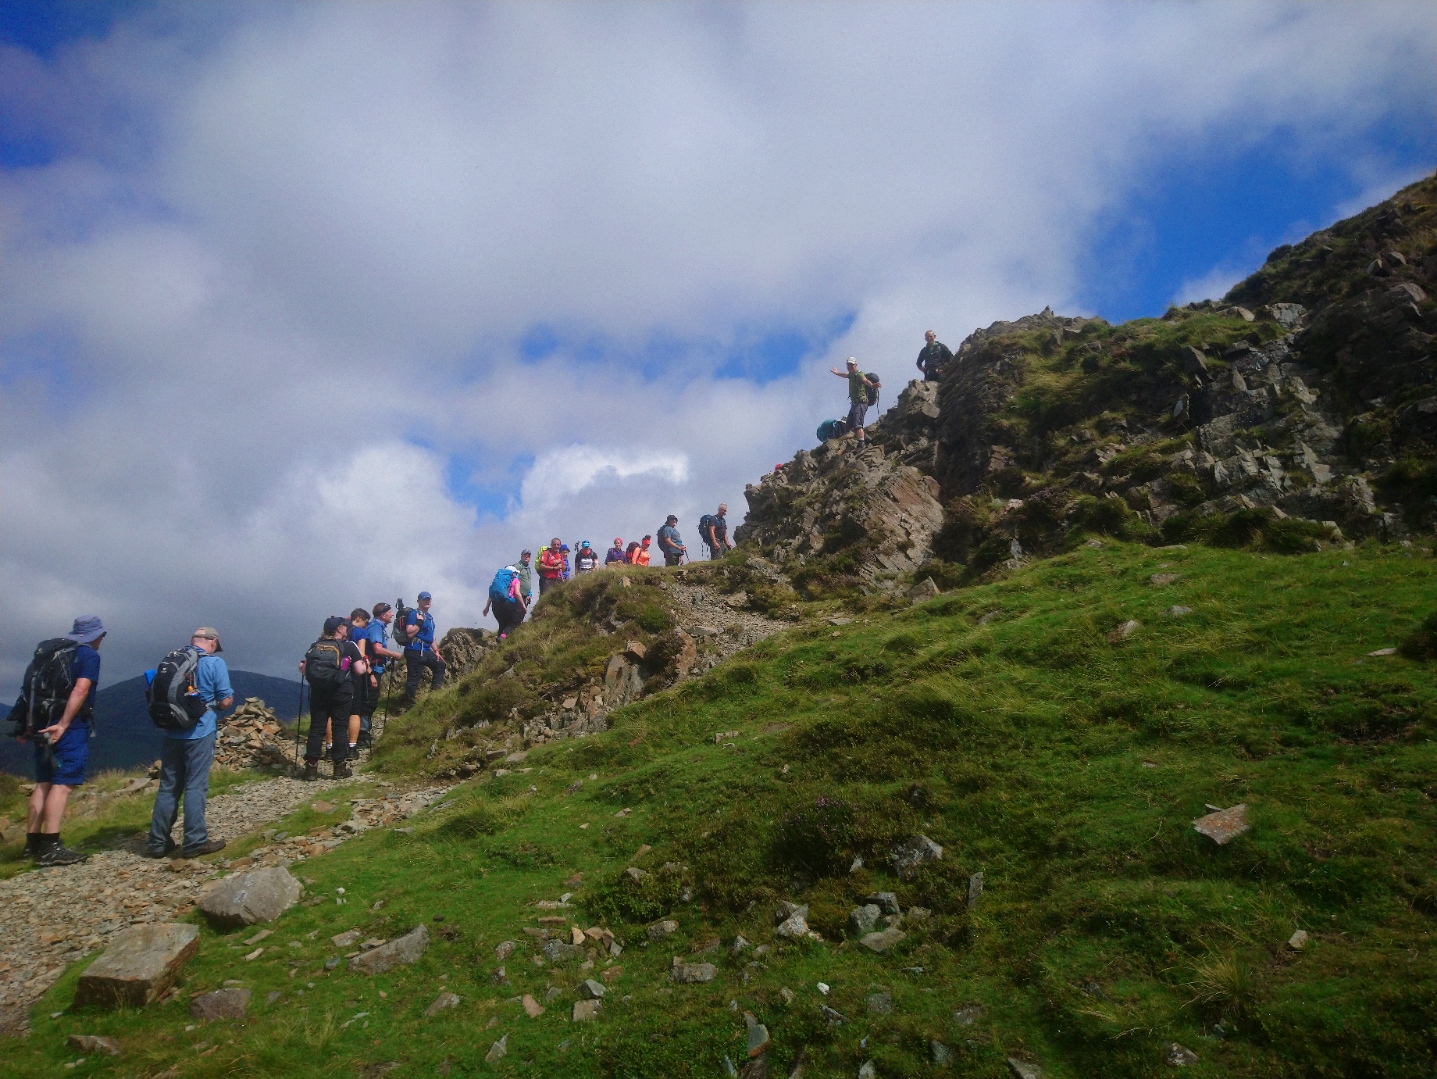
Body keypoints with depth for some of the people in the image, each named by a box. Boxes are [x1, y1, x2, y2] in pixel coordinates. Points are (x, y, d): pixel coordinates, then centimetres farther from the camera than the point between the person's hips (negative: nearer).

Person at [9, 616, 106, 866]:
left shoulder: (48, 652, 18)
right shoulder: (89, 655, -5)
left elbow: (31, 690, 15)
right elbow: (80, 690, -18)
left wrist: (29, 726, 14)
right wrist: (63, 724, -20)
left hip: (44, 728, 8)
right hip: (70, 729, -8)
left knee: (43, 783, 13)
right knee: (63, 784, -9)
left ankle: (32, 843, 16)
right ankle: (50, 848, -12)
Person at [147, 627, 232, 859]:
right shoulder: (214, 663, -8)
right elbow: (226, 701, -10)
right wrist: (221, 700, 12)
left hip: (171, 733, 5)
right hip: (200, 733, -5)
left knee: (168, 787, 12)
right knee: (195, 787, 0)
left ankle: (158, 842, 18)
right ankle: (194, 842, 4)